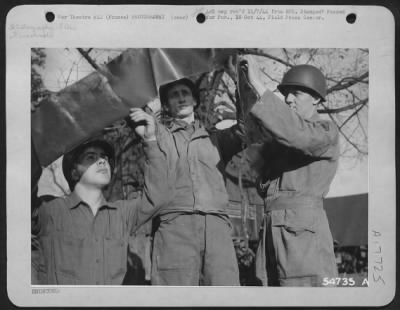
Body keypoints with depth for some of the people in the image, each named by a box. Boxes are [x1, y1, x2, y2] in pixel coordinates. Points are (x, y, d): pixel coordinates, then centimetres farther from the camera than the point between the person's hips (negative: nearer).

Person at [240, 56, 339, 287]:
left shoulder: (327, 132, 2)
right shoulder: (279, 140, 24)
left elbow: (297, 134, -20)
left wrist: (259, 87, -20)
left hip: (303, 230, -7)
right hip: (274, 229, 7)